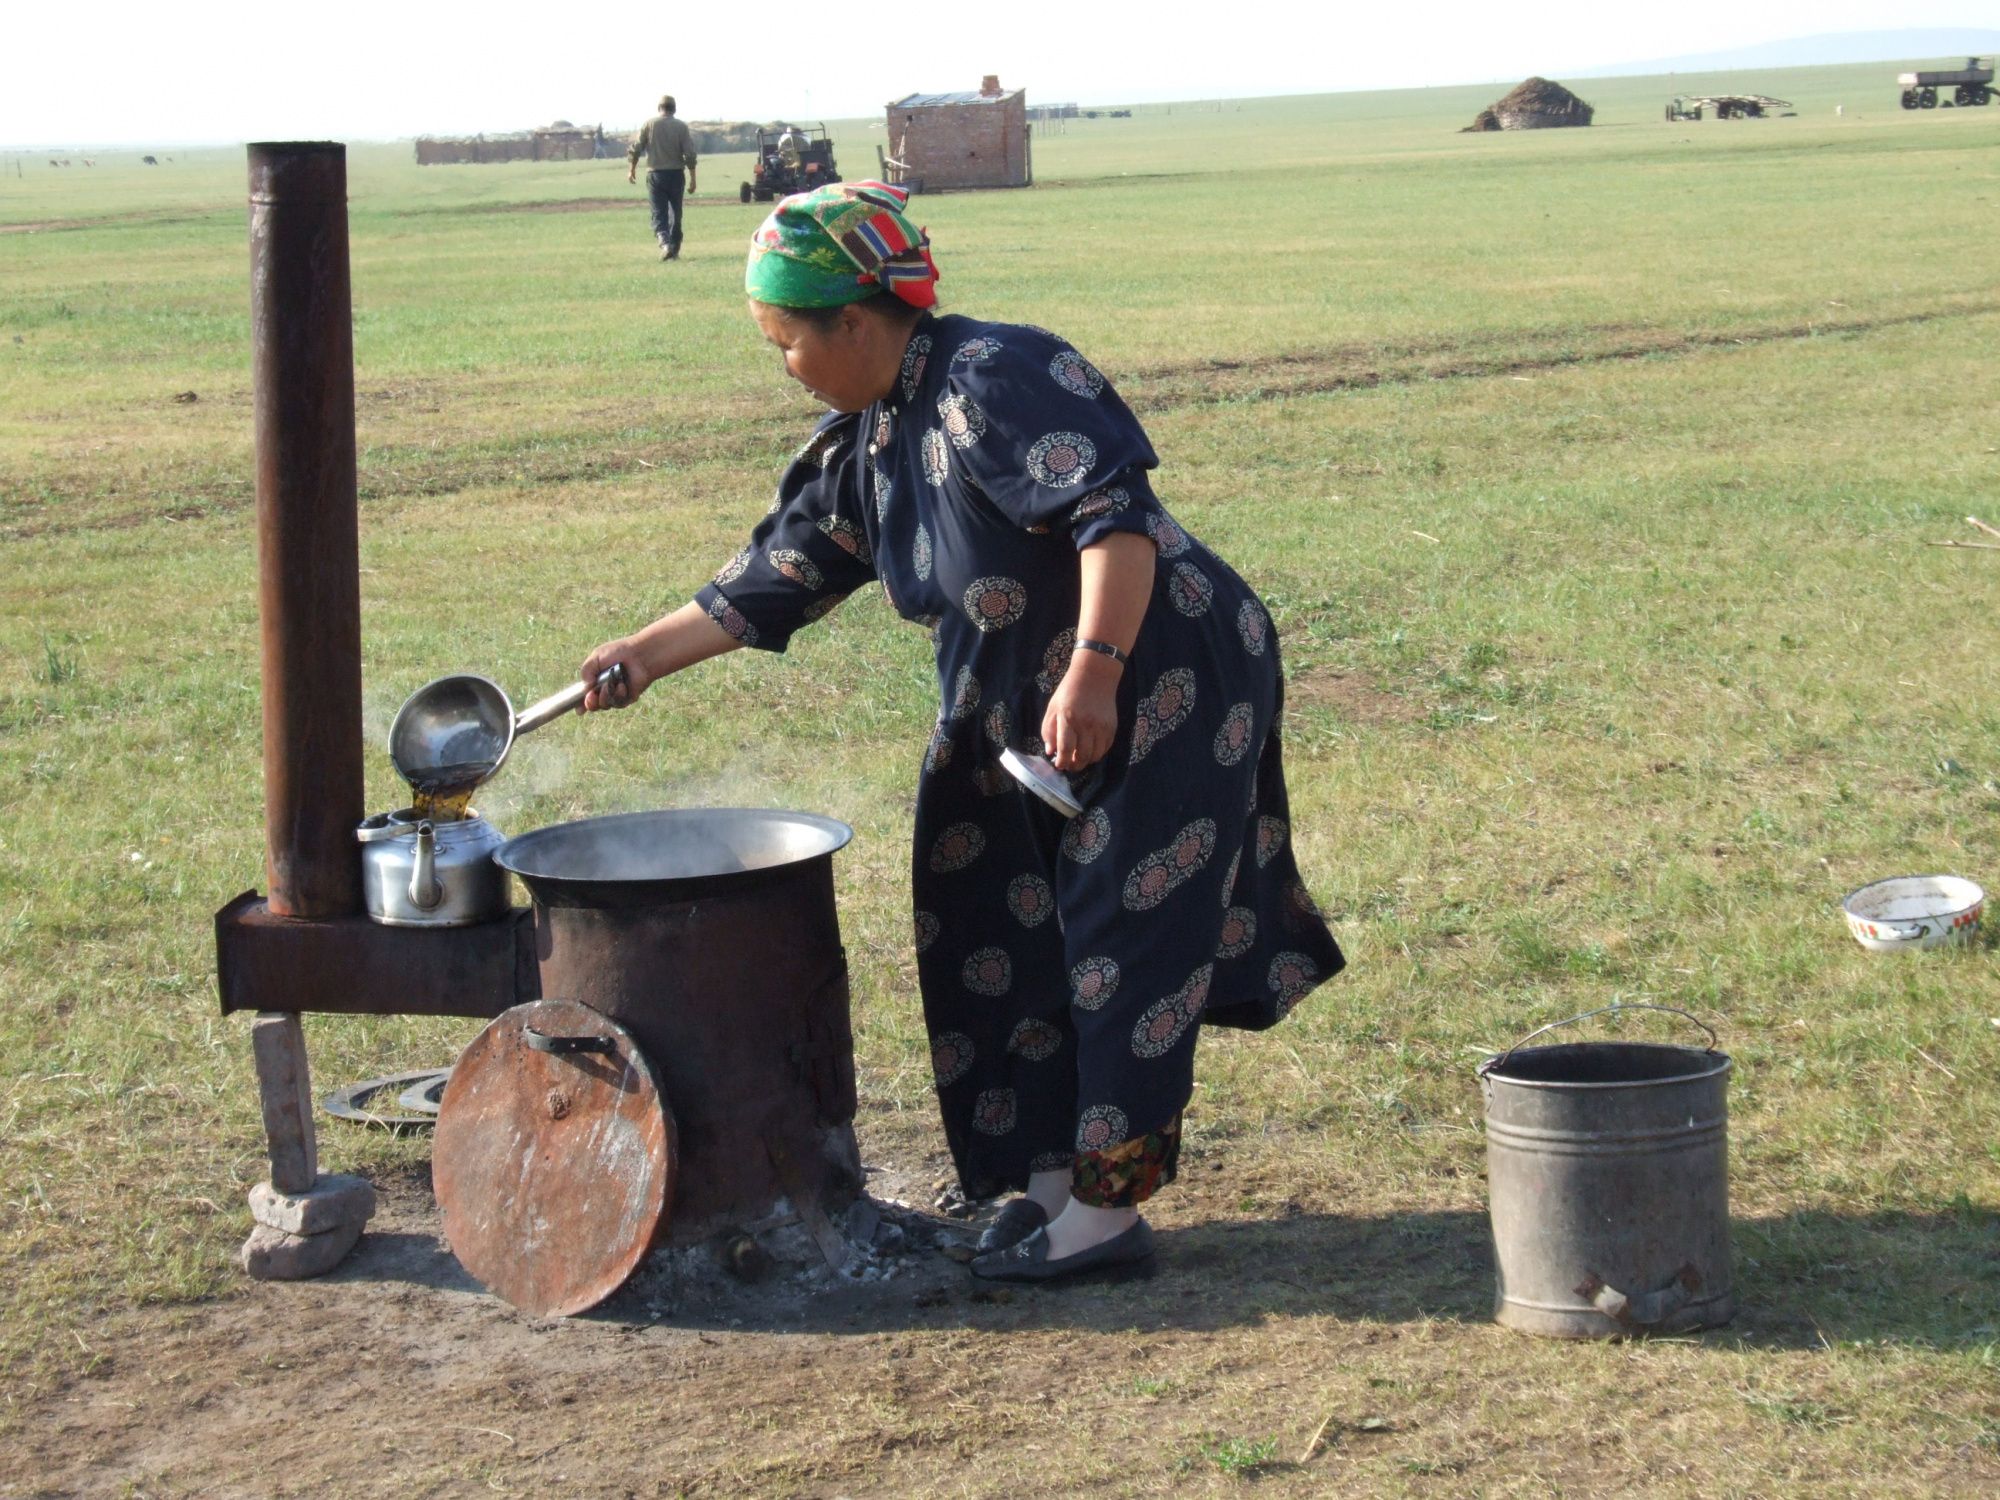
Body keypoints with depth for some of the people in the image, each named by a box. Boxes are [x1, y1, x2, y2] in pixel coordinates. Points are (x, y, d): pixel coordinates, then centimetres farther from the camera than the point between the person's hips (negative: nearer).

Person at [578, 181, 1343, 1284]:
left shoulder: (996, 384, -20)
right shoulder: (859, 445, 9)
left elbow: (1119, 516, -28)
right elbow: (774, 580, 17)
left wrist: (1093, 674, -34)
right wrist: (646, 655, 15)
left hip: (1161, 685, -10)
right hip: (1014, 717, 10)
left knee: (1121, 943, -6)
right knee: (1007, 940, 11)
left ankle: (1107, 1206, 0)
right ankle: (1049, 1176, 21)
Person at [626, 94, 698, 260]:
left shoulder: (649, 124, -1)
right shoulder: (681, 126, -1)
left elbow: (635, 149, -2)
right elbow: (690, 154, -7)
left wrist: (631, 169, 13)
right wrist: (692, 178, -1)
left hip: (655, 174, -1)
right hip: (676, 174, 1)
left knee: (659, 214, -1)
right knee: (675, 214, 14)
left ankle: (665, 243, -24)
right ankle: (674, 250, 17)